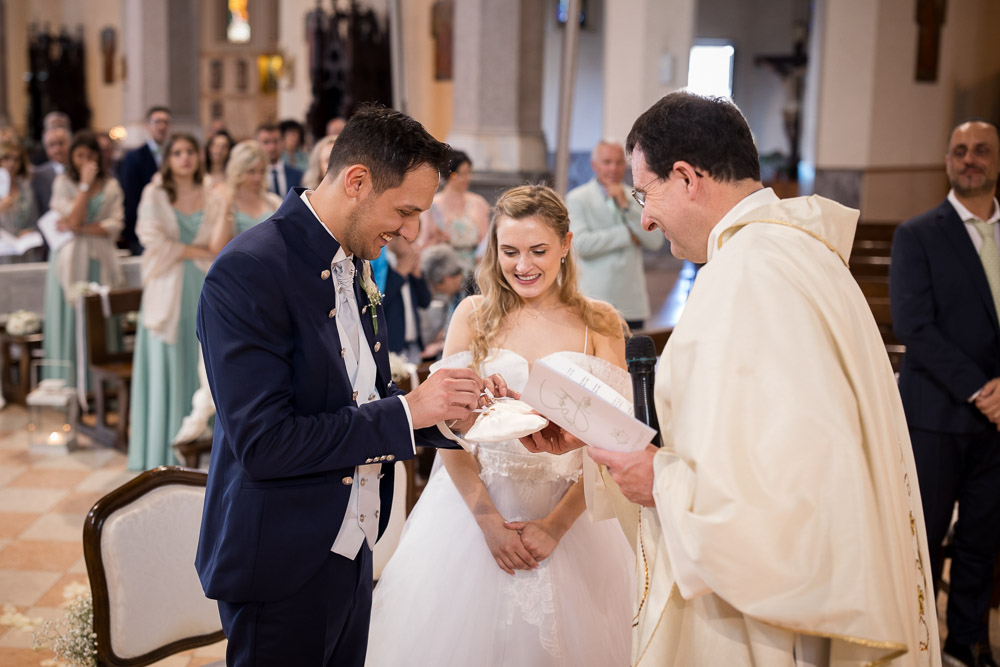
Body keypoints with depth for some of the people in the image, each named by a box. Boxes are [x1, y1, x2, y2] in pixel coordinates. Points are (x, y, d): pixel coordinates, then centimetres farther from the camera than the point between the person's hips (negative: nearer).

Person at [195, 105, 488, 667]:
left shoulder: (353, 262, 6)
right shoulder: (248, 272, -21)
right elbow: (262, 444, -26)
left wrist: (451, 408, -4)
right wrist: (406, 411, -23)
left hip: (352, 552, 8)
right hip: (284, 569, -8)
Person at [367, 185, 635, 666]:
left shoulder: (600, 323, 0)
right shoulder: (474, 316, 2)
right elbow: (446, 428, -3)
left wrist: (556, 524, -13)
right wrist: (488, 519, -12)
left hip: (569, 513, 0)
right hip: (474, 505, 0)